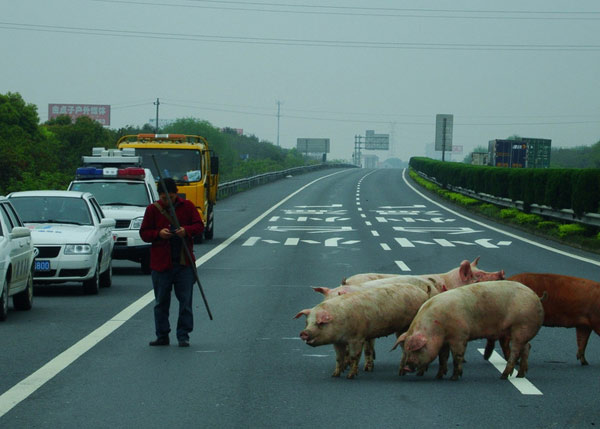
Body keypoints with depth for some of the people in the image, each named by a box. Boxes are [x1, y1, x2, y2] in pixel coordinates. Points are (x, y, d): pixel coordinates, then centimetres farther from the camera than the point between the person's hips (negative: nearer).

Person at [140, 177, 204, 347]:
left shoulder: (187, 206, 3)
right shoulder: (152, 209, 2)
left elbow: (199, 225, 4)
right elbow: (144, 233, 4)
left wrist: (186, 230, -16)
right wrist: (158, 234, -15)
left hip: (184, 262, 0)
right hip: (161, 262, 0)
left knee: (186, 301, 0)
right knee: (161, 302, 6)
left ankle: (183, 335, 6)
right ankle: (162, 336, 14)